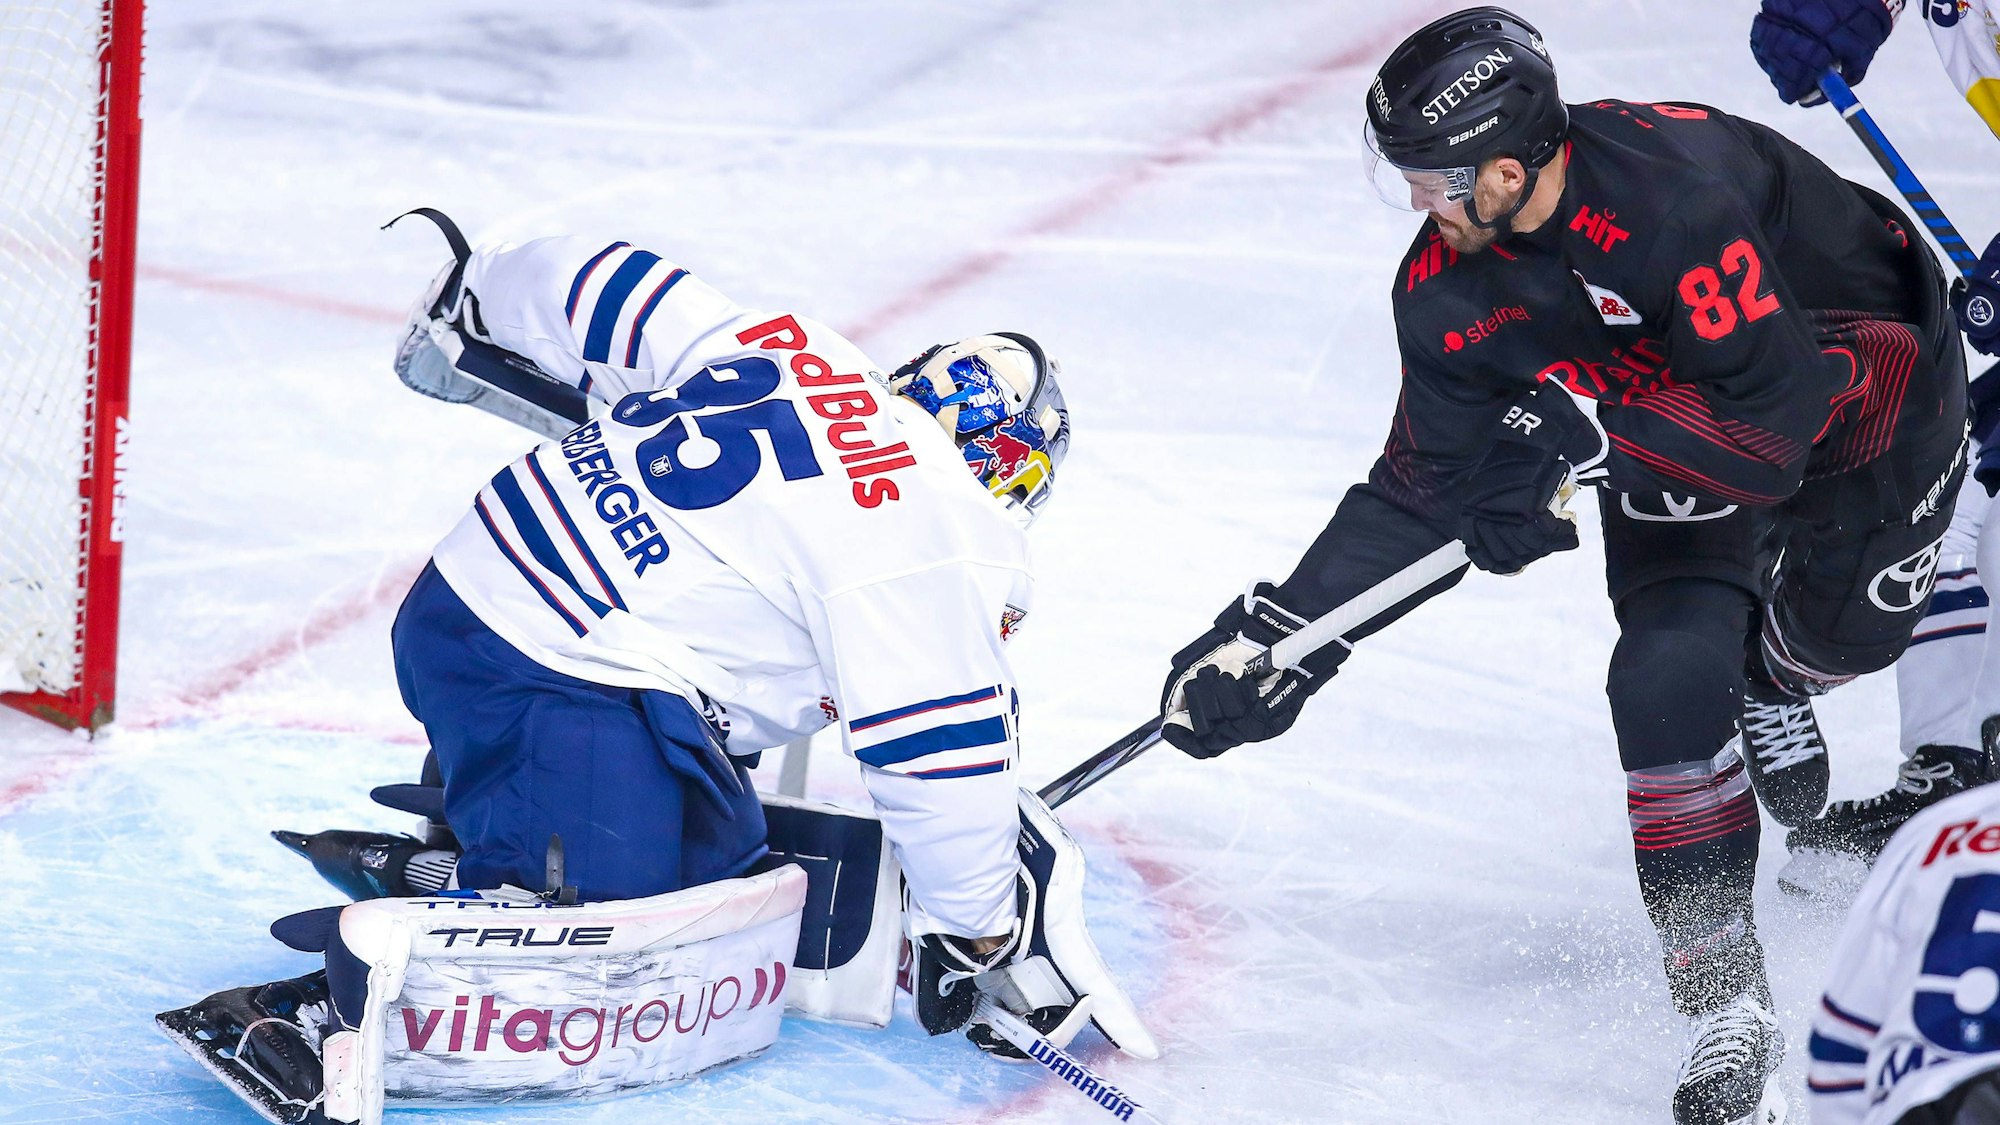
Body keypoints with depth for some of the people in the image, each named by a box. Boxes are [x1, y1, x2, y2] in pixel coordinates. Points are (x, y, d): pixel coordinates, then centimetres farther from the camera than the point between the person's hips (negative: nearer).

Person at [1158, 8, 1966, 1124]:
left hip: (1858, 364, -4)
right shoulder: (1447, 290, -20)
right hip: (1671, 420, 4)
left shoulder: (1673, 189, -42)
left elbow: (1772, 424, -39)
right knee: (1668, 683, -14)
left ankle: (1768, 682, 42)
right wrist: (1274, 636, -17)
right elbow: (1421, 495, -10)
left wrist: (1588, 429, -43)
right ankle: (1726, 1006, -5)